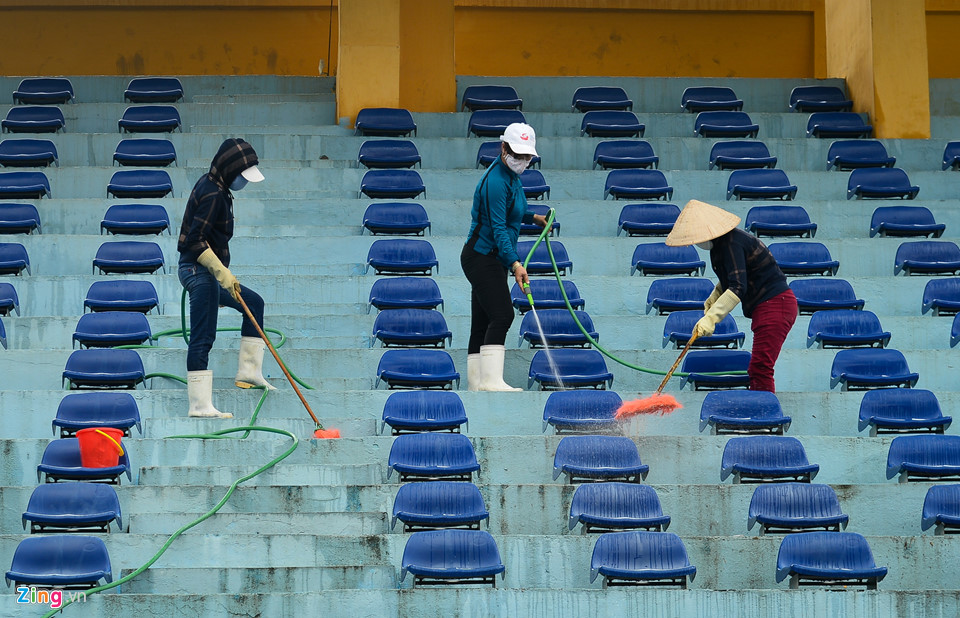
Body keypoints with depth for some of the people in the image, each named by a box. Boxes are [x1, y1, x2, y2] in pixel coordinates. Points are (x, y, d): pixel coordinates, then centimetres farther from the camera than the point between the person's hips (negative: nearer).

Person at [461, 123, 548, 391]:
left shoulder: (510, 175, 12)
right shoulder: (496, 181, -19)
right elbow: (498, 227, -25)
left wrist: (532, 217, 23)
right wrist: (514, 262, -33)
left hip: (491, 258, 10)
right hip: (482, 256, -10)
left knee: (483, 322, 7)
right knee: (502, 314, -20)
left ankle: (476, 383, 6)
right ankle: (491, 379, -25)